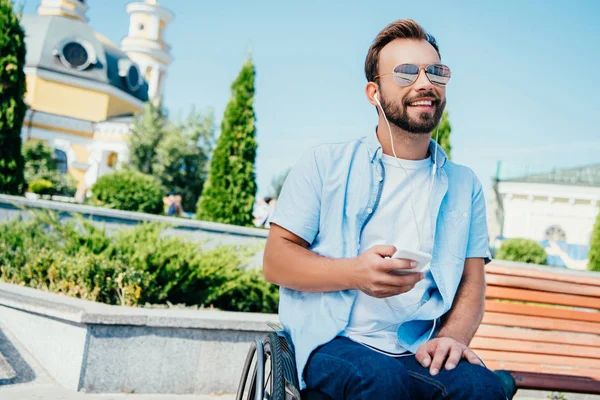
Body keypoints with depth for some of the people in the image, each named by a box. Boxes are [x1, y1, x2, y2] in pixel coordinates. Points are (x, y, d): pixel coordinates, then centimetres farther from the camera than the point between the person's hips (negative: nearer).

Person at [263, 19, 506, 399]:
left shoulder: (464, 185, 16)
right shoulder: (325, 164, 7)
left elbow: (472, 282, 11)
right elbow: (276, 260, 2)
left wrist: (452, 336, -11)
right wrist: (356, 273, -16)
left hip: (417, 353, 2)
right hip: (335, 340, -2)